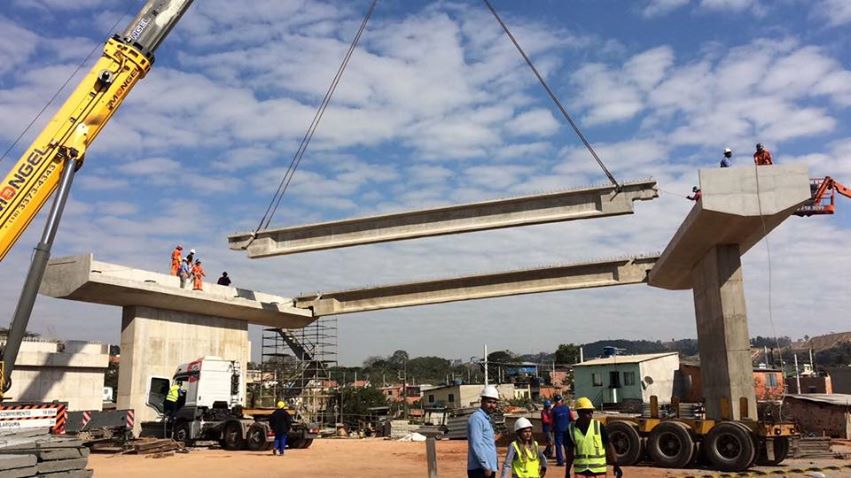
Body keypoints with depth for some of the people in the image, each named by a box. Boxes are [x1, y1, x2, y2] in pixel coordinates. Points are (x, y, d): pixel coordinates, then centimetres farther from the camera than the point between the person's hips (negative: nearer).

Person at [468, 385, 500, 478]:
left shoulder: (487, 419, 18)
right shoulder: (477, 418, -11)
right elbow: (476, 445, -18)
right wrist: (486, 466, -18)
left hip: (488, 468, 10)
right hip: (480, 469, -10)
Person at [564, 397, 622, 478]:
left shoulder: (599, 426, -6)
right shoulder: (572, 429, -2)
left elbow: (608, 446, -1)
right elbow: (570, 452, 7)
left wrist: (615, 465, -6)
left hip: (598, 469, -1)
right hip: (580, 470, 1)